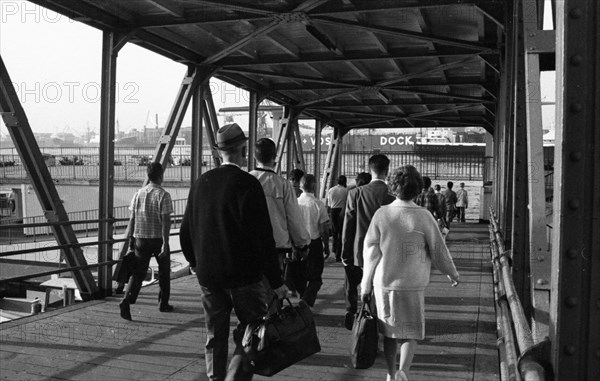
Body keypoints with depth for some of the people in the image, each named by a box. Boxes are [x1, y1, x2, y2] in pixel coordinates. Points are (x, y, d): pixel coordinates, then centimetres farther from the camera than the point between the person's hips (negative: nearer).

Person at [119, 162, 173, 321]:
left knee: (138, 273, 4)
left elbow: (132, 219, 6)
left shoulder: (138, 194, 5)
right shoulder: (163, 195, -9)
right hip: (158, 239, -3)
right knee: (164, 272, 15)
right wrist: (165, 243, -16)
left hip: (141, 238, 4)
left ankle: (126, 301, -16)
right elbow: (166, 220, -16)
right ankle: (163, 303, 24)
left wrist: (131, 239, 14)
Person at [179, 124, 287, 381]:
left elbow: (185, 232, 12)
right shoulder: (247, 184, -13)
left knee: (215, 339, 16)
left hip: (207, 275, 6)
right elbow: (263, 237, -16)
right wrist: (276, 281, -11)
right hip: (243, 275, -6)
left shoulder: (201, 183, 5)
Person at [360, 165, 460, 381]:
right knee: (410, 333, 13)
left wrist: (366, 285, 5)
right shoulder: (423, 217, -11)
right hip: (412, 285, -2)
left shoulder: (381, 214, -7)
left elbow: (370, 251, -3)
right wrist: (452, 273, 15)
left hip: (384, 283, 2)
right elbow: (438, 251, -3)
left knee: (390, 332, 18)